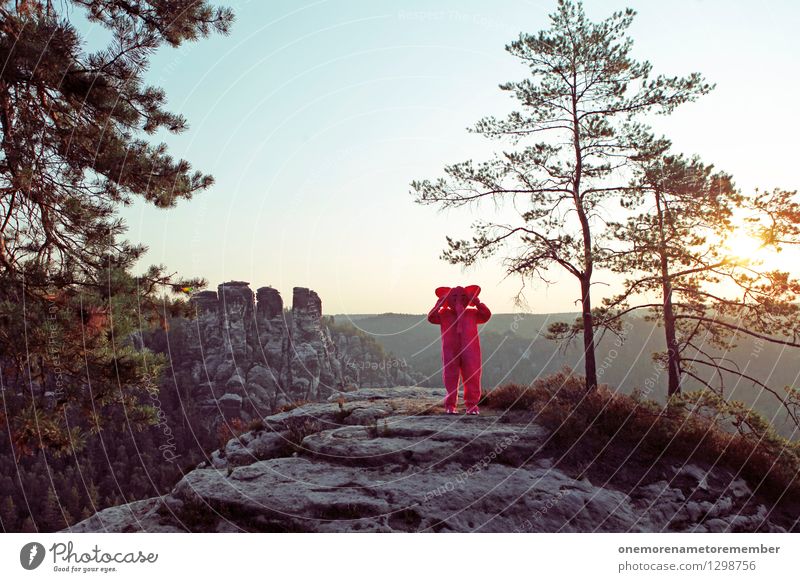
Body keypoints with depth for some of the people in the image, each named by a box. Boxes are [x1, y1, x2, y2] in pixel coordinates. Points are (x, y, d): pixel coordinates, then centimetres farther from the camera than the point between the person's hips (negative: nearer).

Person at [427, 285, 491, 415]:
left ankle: (472, 404, 11)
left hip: (470, 352, 1)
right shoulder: (444, 314, 7)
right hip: (450, 353, -1)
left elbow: (486, 315, -2)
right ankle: (450, 405, 10)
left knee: (472, 378, 2)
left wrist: (478, 303, -8)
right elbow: (431, 317, -8)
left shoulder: (472, 314, 10)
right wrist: (439, 304, -14)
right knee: (450, 378, 3)